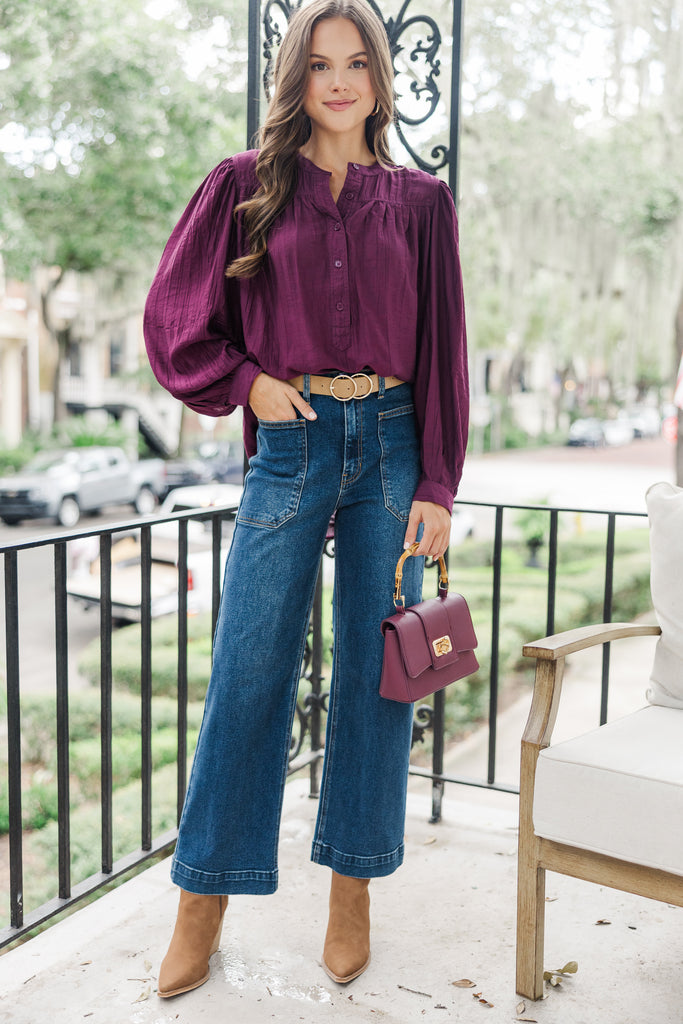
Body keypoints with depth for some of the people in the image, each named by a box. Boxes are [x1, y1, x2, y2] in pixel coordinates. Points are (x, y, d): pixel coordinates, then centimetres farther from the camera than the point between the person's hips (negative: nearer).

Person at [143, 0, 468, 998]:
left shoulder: (420, 202, 7)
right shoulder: (245, 187, 6)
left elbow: (443, 348, 4)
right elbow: (174, 316, 9)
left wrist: (437, 486, -1)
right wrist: (244, 381, -4)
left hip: (391, 443, 1)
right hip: (291, 443, -1)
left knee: (375, 671, 5)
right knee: (248, 674, 1)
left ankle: (353, 889, 21)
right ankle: (205, 900, 16)